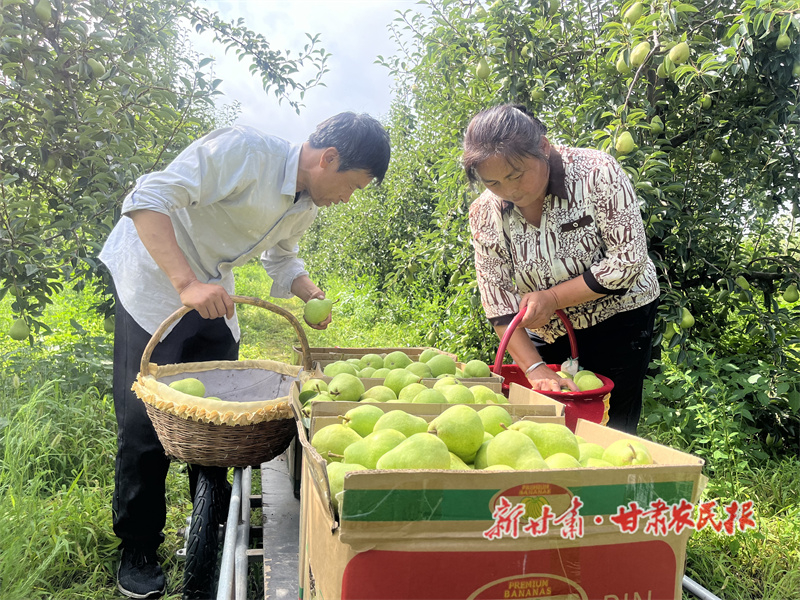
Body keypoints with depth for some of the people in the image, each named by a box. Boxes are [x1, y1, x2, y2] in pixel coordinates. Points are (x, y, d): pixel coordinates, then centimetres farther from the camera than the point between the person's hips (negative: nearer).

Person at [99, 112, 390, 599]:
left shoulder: (309, 203, 0)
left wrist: (310, 292, -4)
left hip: (213, 296, 7)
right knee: (146, 421, -3)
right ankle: (138, 550, 16)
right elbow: (148, 201, -30)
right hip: (154, 284, -7)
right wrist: (186, 283, -40)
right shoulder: (243, 151, -26)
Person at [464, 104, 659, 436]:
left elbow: (628, 260, -21)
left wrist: (552, 298, -25)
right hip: (546, 334, 3)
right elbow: (499, 302, -11)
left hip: (617, 318, -3)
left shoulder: (596, 172, -22)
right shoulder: (484, 213, -11)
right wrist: (535, 368, -21)